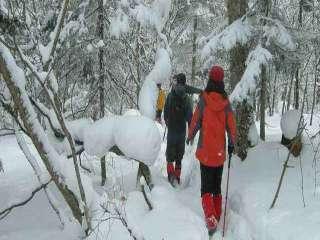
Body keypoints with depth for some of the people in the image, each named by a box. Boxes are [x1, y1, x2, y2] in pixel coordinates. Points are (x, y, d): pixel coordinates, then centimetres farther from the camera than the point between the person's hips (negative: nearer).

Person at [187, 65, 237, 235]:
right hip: (220, 151, 3)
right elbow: (231, 125, 0)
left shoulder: (203, 100, -11)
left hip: (205, 150, -3)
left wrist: (190, 137, 16)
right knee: (217, 185, 18)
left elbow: (195, 121, -3)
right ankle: (217, 217, 26)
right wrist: (231, 144, 14)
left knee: (206, 187, 1)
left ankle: (211, 219, -14)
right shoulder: (226, 102, -4)